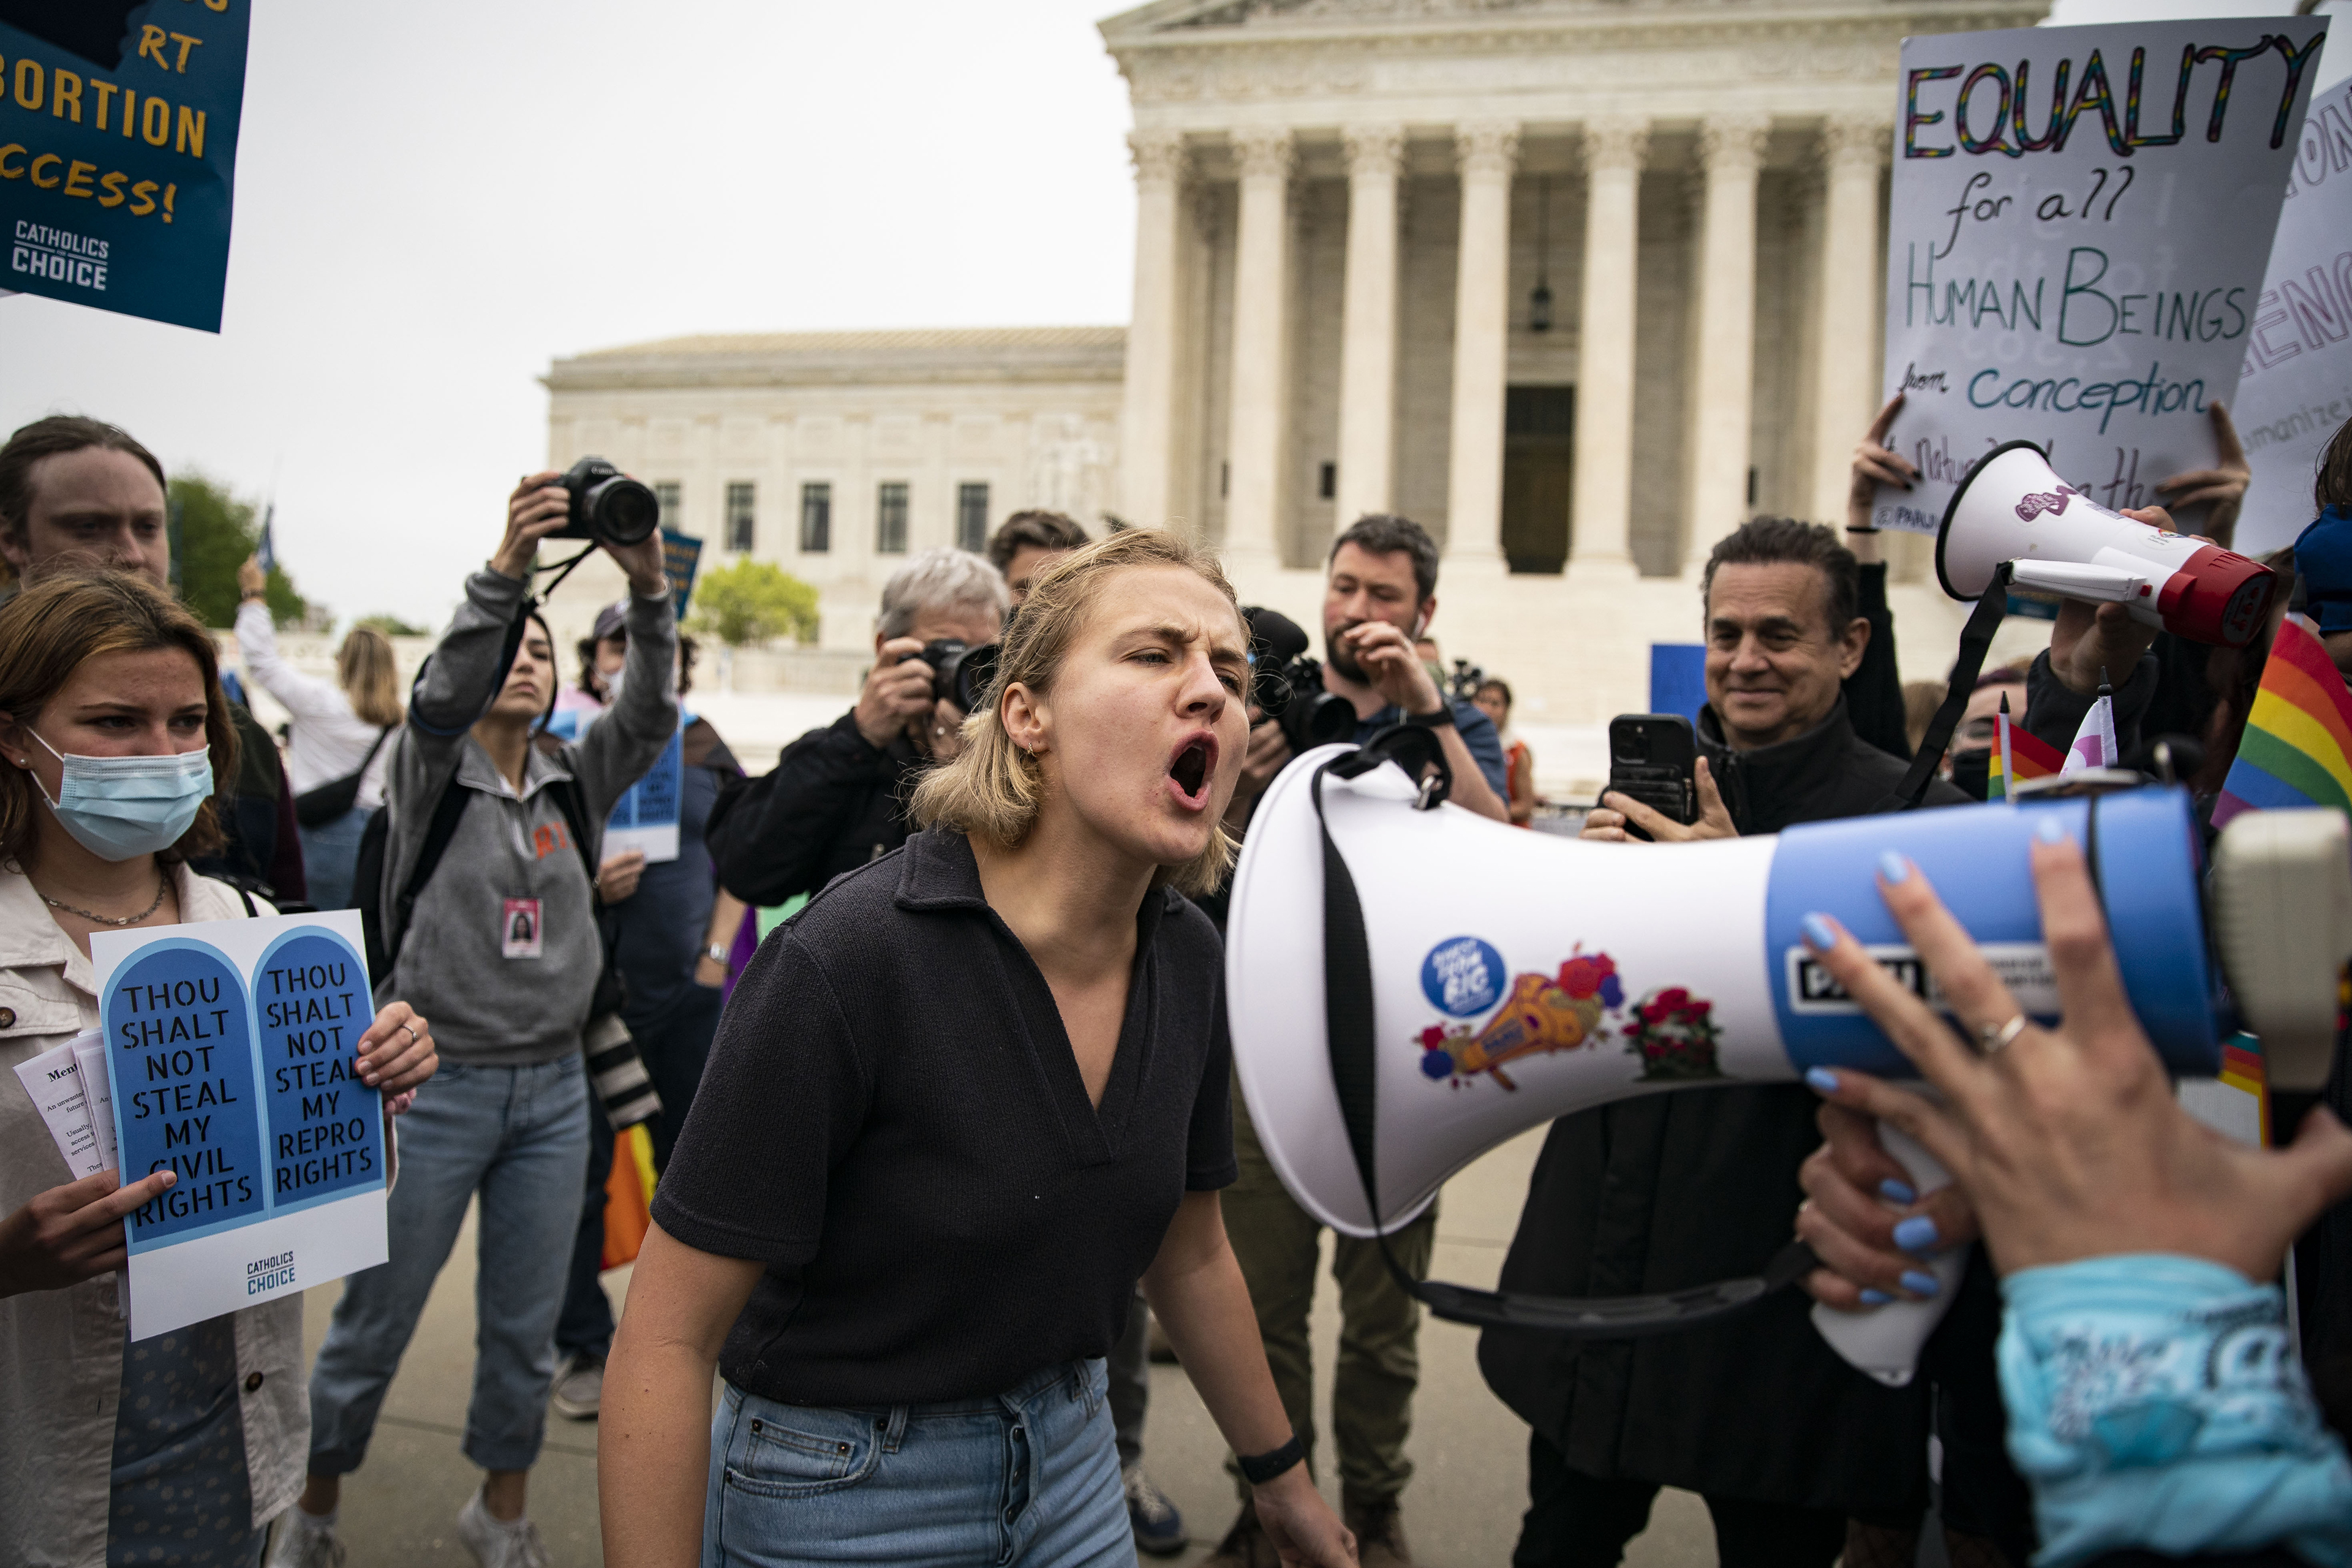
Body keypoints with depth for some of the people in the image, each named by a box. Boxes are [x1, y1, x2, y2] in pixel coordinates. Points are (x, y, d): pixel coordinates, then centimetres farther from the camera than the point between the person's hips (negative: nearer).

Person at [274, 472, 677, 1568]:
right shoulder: (430, 774, -2)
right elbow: (440, 695, -23)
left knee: (524, 1329, 12)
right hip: (437, 1080, -3)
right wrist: (505, 569, -38)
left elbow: (649, 715, -9)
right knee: (374, 1324, 7)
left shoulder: (573, 786, 8)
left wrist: (649, 592, -25)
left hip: (553, 1087, 4)